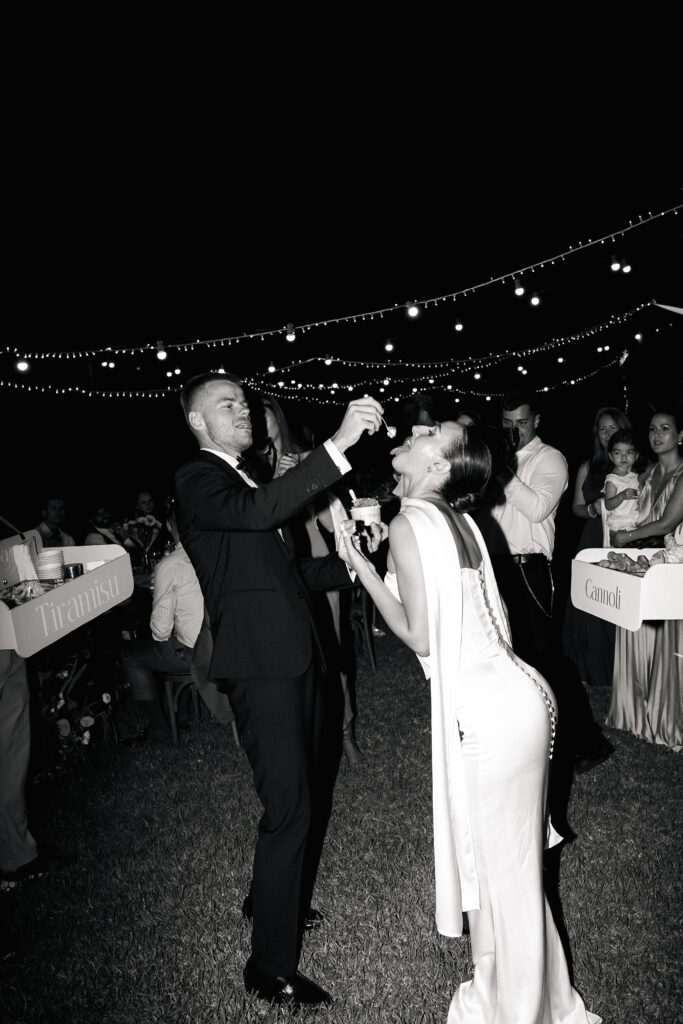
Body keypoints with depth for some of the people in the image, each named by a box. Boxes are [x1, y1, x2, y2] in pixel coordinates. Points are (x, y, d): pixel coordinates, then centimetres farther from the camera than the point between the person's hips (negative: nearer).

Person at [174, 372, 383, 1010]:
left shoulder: (247, 481, 19)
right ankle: (271, 968, 16)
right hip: (261, 664, -9)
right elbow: (258, 512, -31)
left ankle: (273, 901, 46)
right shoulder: (197, 481, -8)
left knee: (310, 789, 22)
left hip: (296, 657, 10)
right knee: (289, 808, -5)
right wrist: (338, 445, -37)